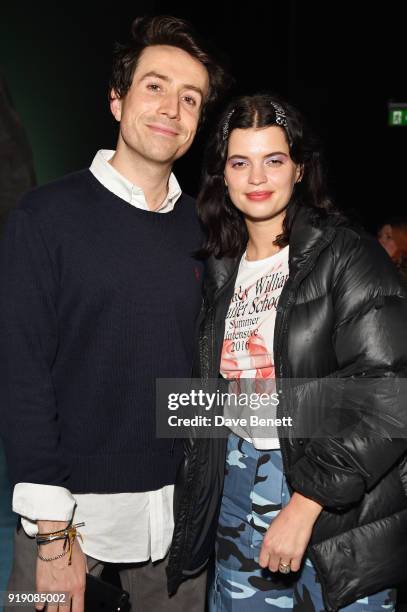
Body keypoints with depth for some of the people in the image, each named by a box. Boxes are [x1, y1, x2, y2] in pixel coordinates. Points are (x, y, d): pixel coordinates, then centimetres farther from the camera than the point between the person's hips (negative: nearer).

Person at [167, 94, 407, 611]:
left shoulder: (347, 255, -12)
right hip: (235, 489, 5)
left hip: (339, 506, -5)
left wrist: (307, 500, -21)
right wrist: (198, 484, 11)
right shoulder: (221, 269, 7)